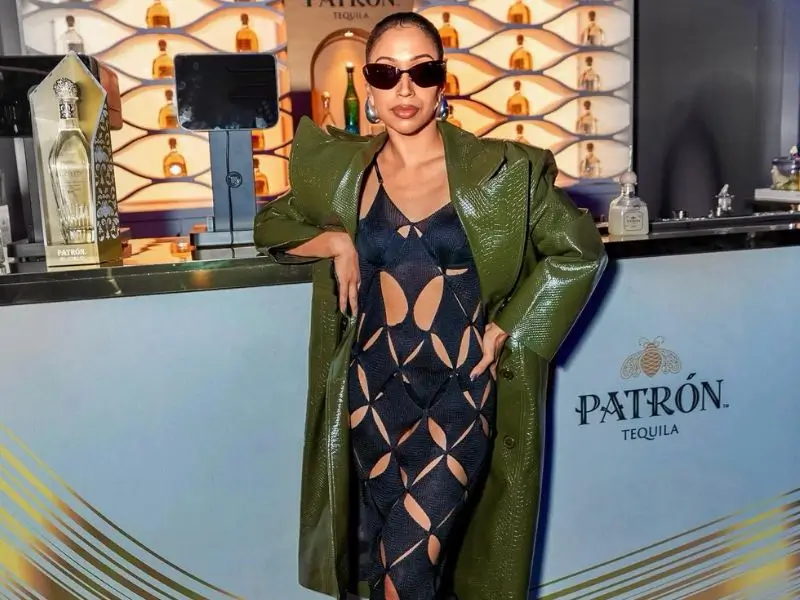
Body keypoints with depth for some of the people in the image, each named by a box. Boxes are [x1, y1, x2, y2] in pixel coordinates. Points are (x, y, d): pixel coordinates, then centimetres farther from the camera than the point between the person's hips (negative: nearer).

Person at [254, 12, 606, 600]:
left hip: (462, 387, -2)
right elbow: (270, 225, 14)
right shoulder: (343, 170, 1)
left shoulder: (496, 170, -7)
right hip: (375, 384, 3)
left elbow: (580, 251, 0)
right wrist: (336, 243, -4)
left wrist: (507, 328, -5)